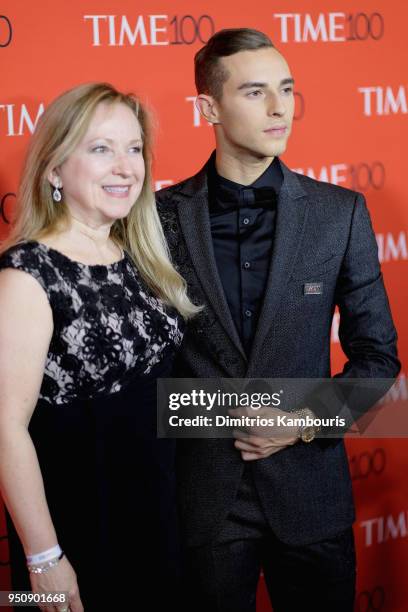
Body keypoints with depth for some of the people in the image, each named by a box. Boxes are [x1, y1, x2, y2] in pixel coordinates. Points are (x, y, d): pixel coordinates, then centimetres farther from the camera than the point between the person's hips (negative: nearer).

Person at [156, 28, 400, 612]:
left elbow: (377, 351, 3)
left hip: (311, 491, 1)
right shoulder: (165, 214, -3)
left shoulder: (340, 212, -1)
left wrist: (309, 422, -9)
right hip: (205, 493, -1)